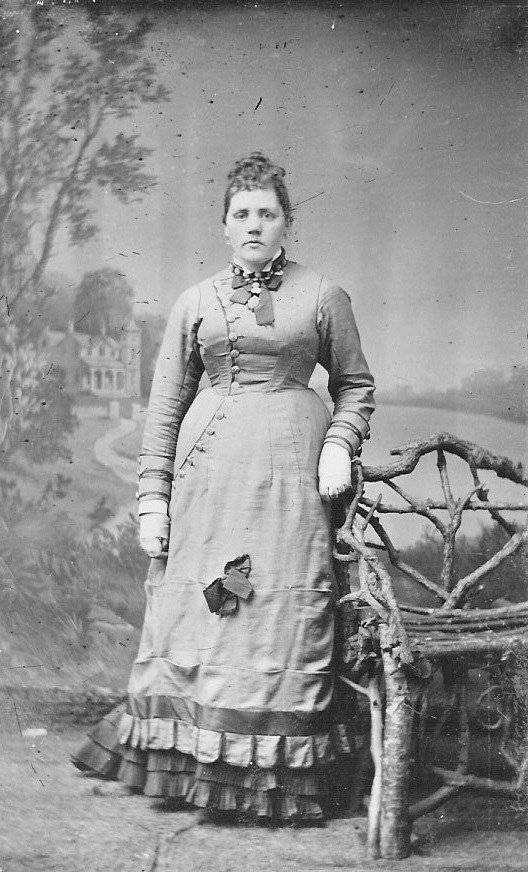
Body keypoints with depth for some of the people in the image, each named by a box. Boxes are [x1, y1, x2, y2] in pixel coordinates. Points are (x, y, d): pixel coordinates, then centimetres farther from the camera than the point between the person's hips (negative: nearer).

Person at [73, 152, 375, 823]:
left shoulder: (321, 297, 8)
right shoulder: (195, 303, 11)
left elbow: (355, 386, 15)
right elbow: (165, 405, 11)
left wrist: (339, 445, -2)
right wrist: (152, 497, 5)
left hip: (290, 468, -2)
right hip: (207, 470, 2)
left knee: (283, 620, -2)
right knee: (196, 620, 1)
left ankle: (282, 782, 8)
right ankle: (190, 766, 14)